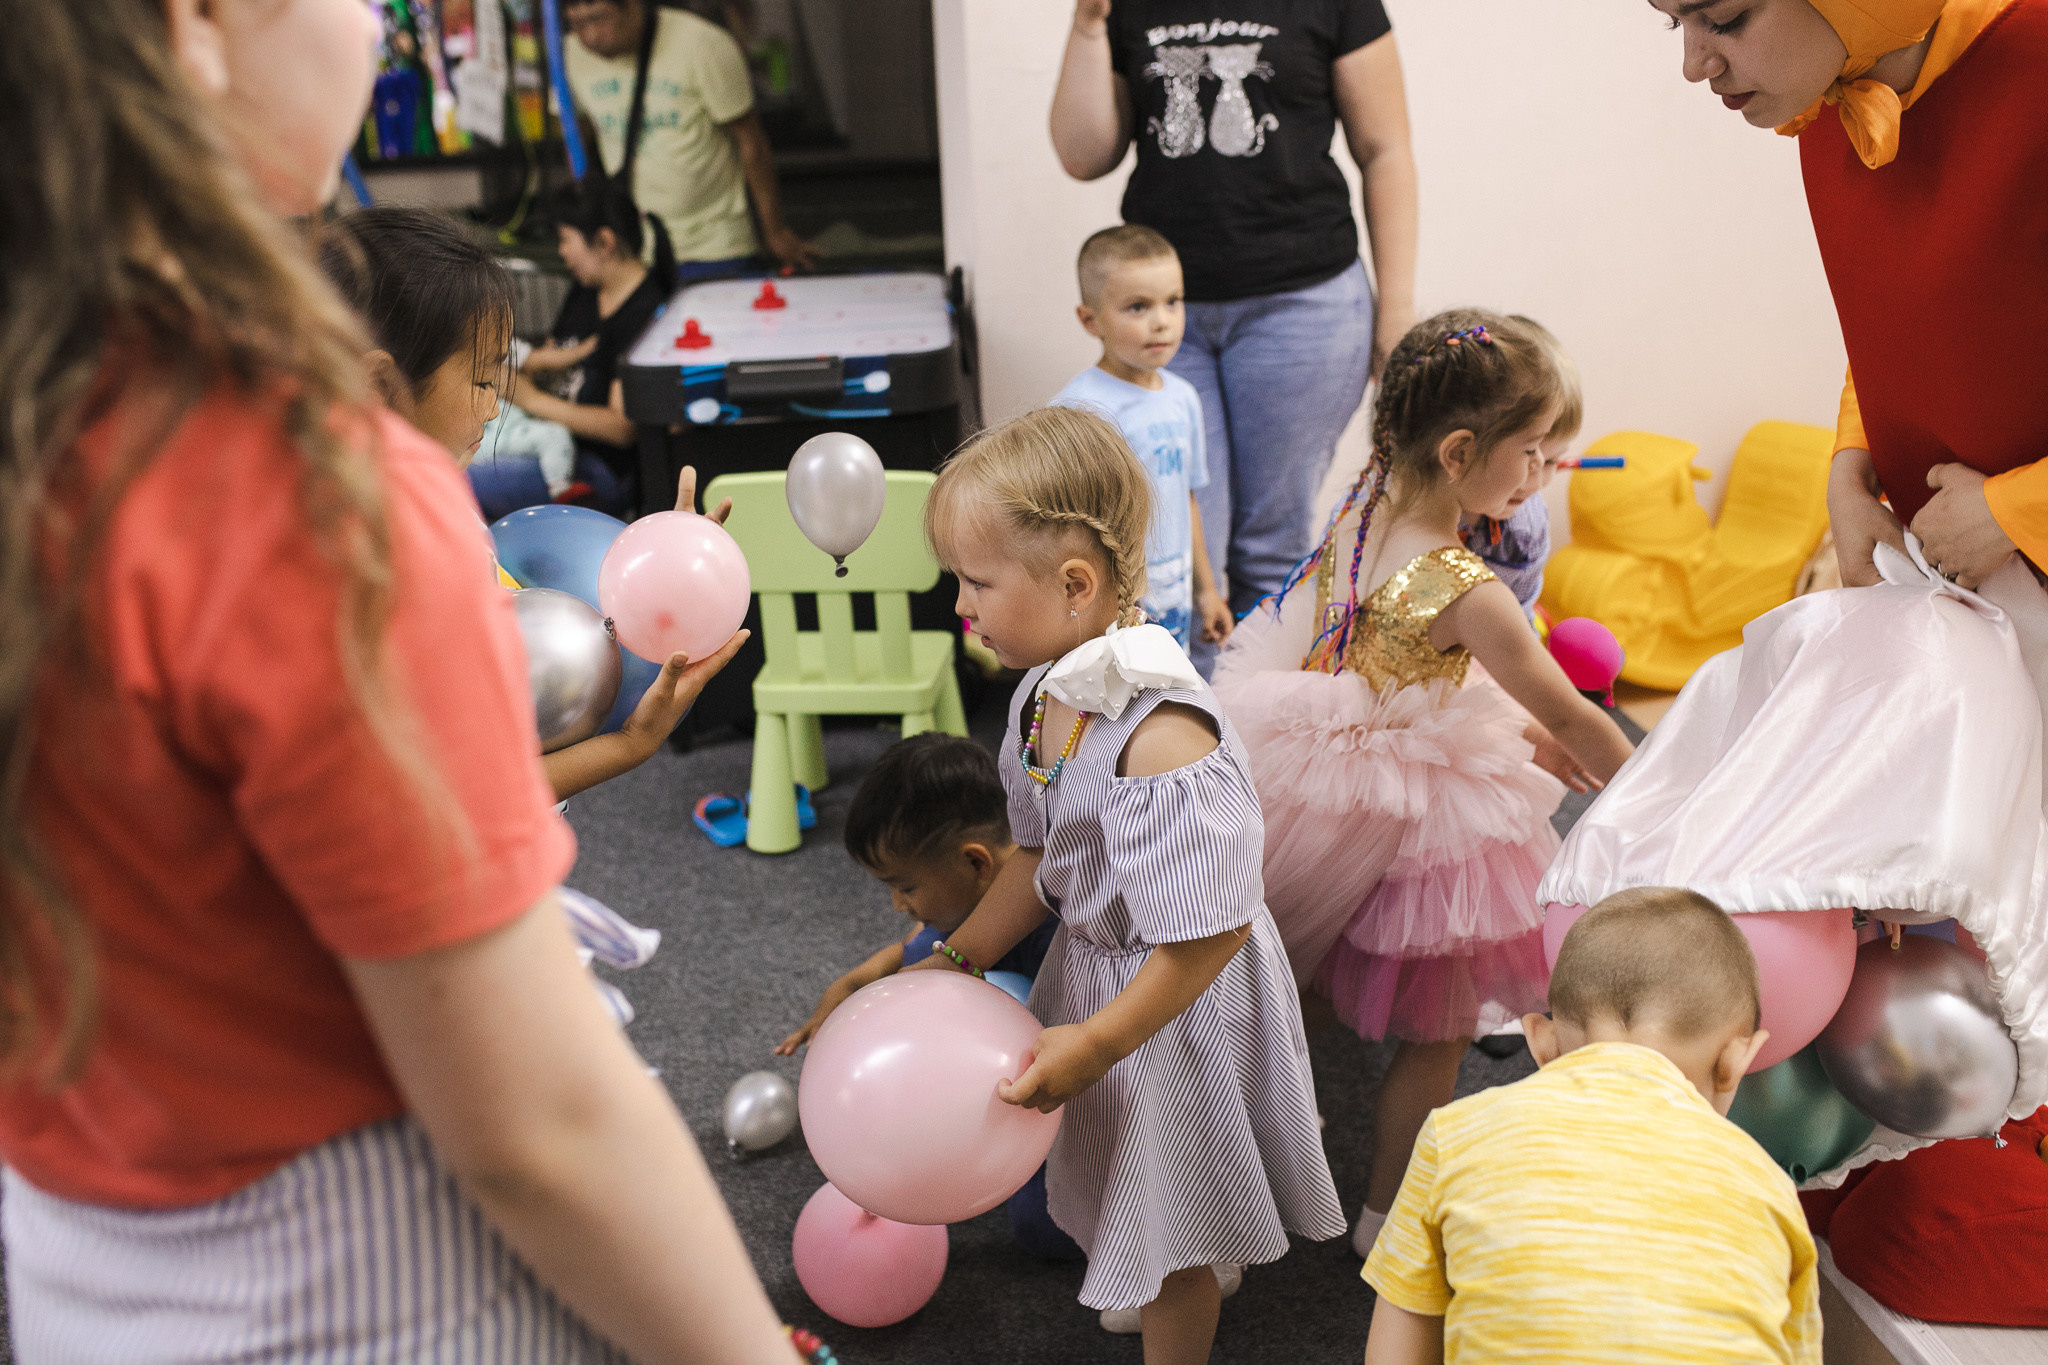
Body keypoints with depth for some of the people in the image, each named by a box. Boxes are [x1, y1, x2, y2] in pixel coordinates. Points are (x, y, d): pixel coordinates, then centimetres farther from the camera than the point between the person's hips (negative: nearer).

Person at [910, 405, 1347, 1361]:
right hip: (1090, 963, 9)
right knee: (1127, 1194, 31)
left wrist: (1097, 1040, -25)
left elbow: (1212, 932, -31)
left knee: (1166, 1227, 14)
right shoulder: (1046, 693, -7)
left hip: (1173, 1007, -9)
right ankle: (1194, 1282, 60)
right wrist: (959, 960, 5)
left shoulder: (1159, 736, -35)